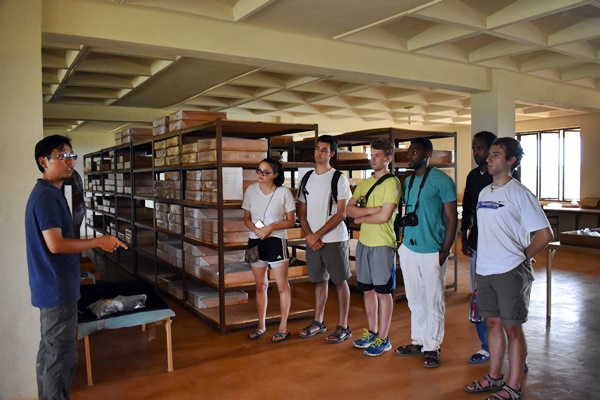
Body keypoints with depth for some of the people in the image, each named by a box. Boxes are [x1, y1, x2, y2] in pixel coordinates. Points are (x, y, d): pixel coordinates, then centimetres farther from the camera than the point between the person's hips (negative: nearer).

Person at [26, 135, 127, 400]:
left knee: (50, 353, 18)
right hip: (57, 288, -10)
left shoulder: (47, 193, 13)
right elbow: (55, 244, -25)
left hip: (51, 286, 10)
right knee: (61, 356, -1)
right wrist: (98, 242, -16)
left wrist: (94, 244, 14)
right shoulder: (47, 196, -18)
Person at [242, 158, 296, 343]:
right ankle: (261, 325, 27)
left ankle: (283, 326, 17)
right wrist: (256, 229, -13)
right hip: (255, 241, 4)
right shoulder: (251, 190, 1)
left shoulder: (284, 192, -8)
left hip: (276, 241, -3)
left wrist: (271, 227, -19)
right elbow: (247, 218, 7)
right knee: (260, 285, 14)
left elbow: (291, 221, -5)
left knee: (282, 285, 3)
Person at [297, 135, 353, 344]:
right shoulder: (308, 178, 10)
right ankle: (318, 322, 26)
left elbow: (340, 214, -12)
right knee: (319, 281, 14)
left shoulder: (339, 179, -7)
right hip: (312, 240, 5)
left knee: (340, 281, 3)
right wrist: (309, 236, -4)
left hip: (334, 240, -5)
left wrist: (317, 235, -14)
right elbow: (302, 212, 11)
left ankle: (343, 327, 13)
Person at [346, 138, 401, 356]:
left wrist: (361, 218, -3)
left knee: (383, 292, 3)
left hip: (382, 244, -7)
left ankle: (383, 339, 14)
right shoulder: (364, 183, 12)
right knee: (368, 290, 14)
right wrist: (372, 210, -14)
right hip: (364, 242, 7)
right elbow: (349, 209, 2)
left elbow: (385, 216, -18)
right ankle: (372, 332, 28)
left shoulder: (392, 182, -9)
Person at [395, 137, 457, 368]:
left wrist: (445, 251, -14)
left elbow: (451, 218, -9)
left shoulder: (441, 180, -9)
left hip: (432, 251, -6)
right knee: (415, 299, 15)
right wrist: (402, 241, 11)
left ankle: (432, 347, 18)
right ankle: (418, 342, 29)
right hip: (408, 248, 7)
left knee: (433, 302, 5)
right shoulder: (408, 181, 12)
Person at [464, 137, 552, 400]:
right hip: (485, 270, 7)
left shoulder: (520, 194, -11)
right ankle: (494, 378, 31)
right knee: (493, 322, 16)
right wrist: (483, 260, 12)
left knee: (512, 328, 3)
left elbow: (544, 234, -11)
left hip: (510, 272, -7)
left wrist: (521, 258, -6)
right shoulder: (484, 192, 11)